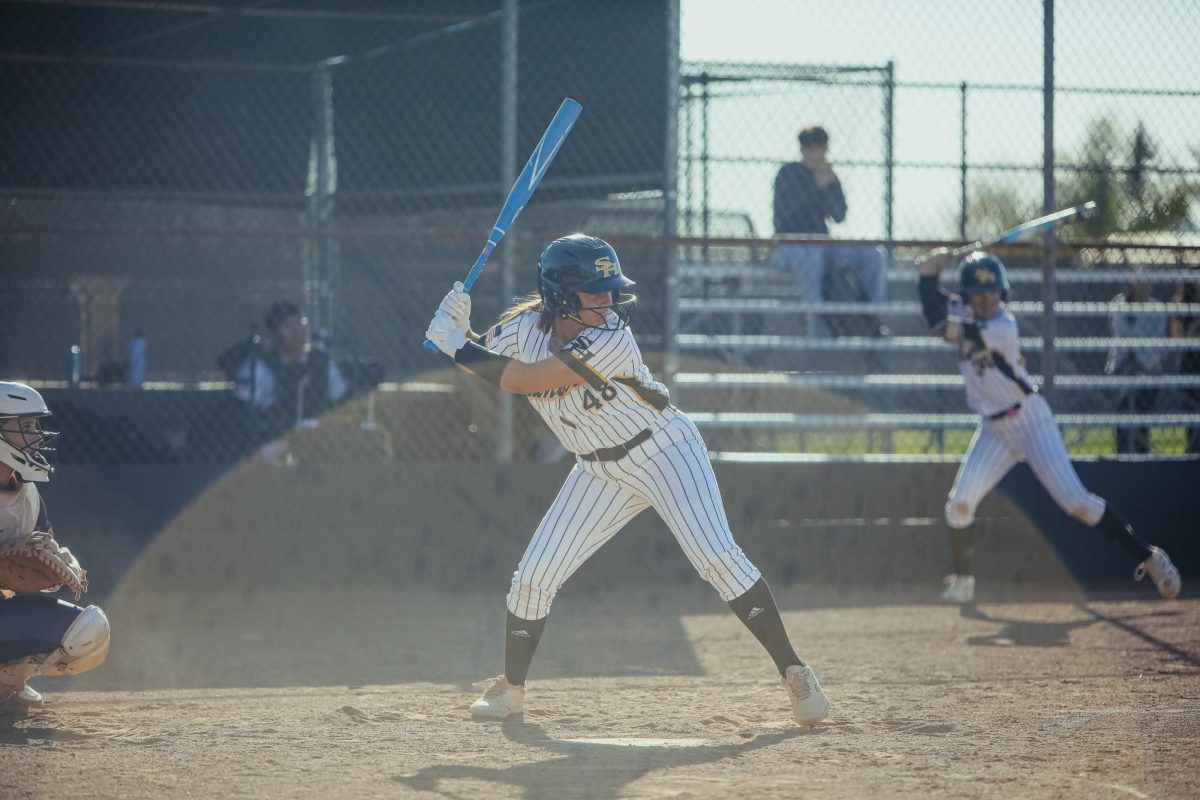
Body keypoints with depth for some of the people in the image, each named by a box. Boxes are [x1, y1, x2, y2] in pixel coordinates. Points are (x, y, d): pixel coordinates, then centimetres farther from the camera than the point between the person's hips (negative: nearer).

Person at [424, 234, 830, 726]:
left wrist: (456, 345, -27)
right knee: (534, 577, -2)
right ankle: (510, 687, 19)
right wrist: (460, 332, -19)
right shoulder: (523, 328, -12)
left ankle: (794, 673, -13)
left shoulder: (610, 340, -29)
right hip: (600, 472, 5)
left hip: (664, 450, -5)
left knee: (716, 557, -21)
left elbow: (522, 380, -32)